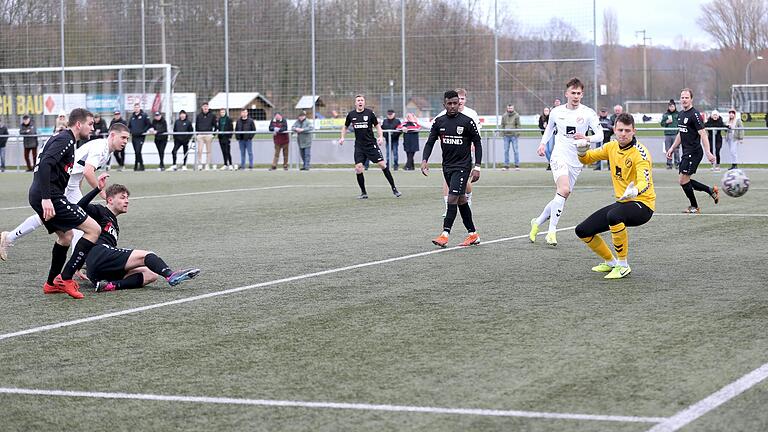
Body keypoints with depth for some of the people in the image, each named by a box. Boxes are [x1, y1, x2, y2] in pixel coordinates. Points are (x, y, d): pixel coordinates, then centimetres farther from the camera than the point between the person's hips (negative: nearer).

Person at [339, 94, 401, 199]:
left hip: (371, 144, -2)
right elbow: (345, 126, 19)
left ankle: (394, 189, 3)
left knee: (382, 164, -8)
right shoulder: (351, 115, 3)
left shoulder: (370, 113, -3)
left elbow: (377, 125, 5)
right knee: (358, 168, -9)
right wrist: (342, 137, 6)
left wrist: (381, 137, -9)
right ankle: (363, 193, 5)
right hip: (359, 146, 2)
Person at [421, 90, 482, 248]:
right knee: (461, 199, 10)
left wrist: (477, 167, -9)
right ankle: (473, 234, 19)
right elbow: (430, 142, 5)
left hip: (462, 166, -5)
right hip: (447, 166, 5)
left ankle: (445, 235, -17)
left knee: (453, 198, -15)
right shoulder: (439, 122, 3)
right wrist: (424, 160, -12)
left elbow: (477, 144, -3)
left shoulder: (467, 121, -8)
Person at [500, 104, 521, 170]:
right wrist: (503, 132, 1)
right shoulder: (504, 116, 9)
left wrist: (517, 133, -8)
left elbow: (518, 125, 0)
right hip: (506, 135, 3)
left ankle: (517, 165, 4)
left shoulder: (516, 116, 1)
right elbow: (502, 125, 12)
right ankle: (506, 165, 8)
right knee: (506, 151, 3)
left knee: (515, 151, -2)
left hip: (514, 135, -3)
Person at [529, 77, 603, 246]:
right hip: (559, 156, -2)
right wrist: (543, 143, 11)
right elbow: (549, 127, 25)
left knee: (561, 198, 6)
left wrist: (586, 138, -25)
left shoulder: (588, 113, -3)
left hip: (577, 161, 2)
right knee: (564, 189, -26)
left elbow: (600, 135, -6)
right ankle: (552, 231, -22)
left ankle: (537, 222, 29)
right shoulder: (556, 112, 4)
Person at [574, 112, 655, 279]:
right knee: (582, 231, 1)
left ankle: (622, 265, -22)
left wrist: (635, 191, -55)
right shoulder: (612, 147, 3)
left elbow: (645, 182, -31)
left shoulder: (640, 153, -18)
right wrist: (582, 152, -10)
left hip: (642, 204, -7)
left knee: (614, 216, -39)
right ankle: (610, 262, 24)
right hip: (621, 203, 7)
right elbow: (587, 159, 15)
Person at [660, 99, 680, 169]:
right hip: (667, 134, 3)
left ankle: (677, 163, 2)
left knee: (676, 150, -6)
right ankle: (669, 164, 9)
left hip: (676, 134, -3)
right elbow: (662, 123, 11)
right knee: (668, 150, 3)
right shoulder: (665, 114, 10)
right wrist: (666, 122, -7)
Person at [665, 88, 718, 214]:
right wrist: (672, 148, 23)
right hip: (686, 152, 9)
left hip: (694, 152, -9)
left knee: (683, 181, -7)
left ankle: (694, 207, 9)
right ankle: (711, 190, 20)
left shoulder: (695, 115, -14)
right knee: (685, 181, 9)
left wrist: (708, 153, -27)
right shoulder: (681, 114, 13)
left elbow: (703, 134, -20)